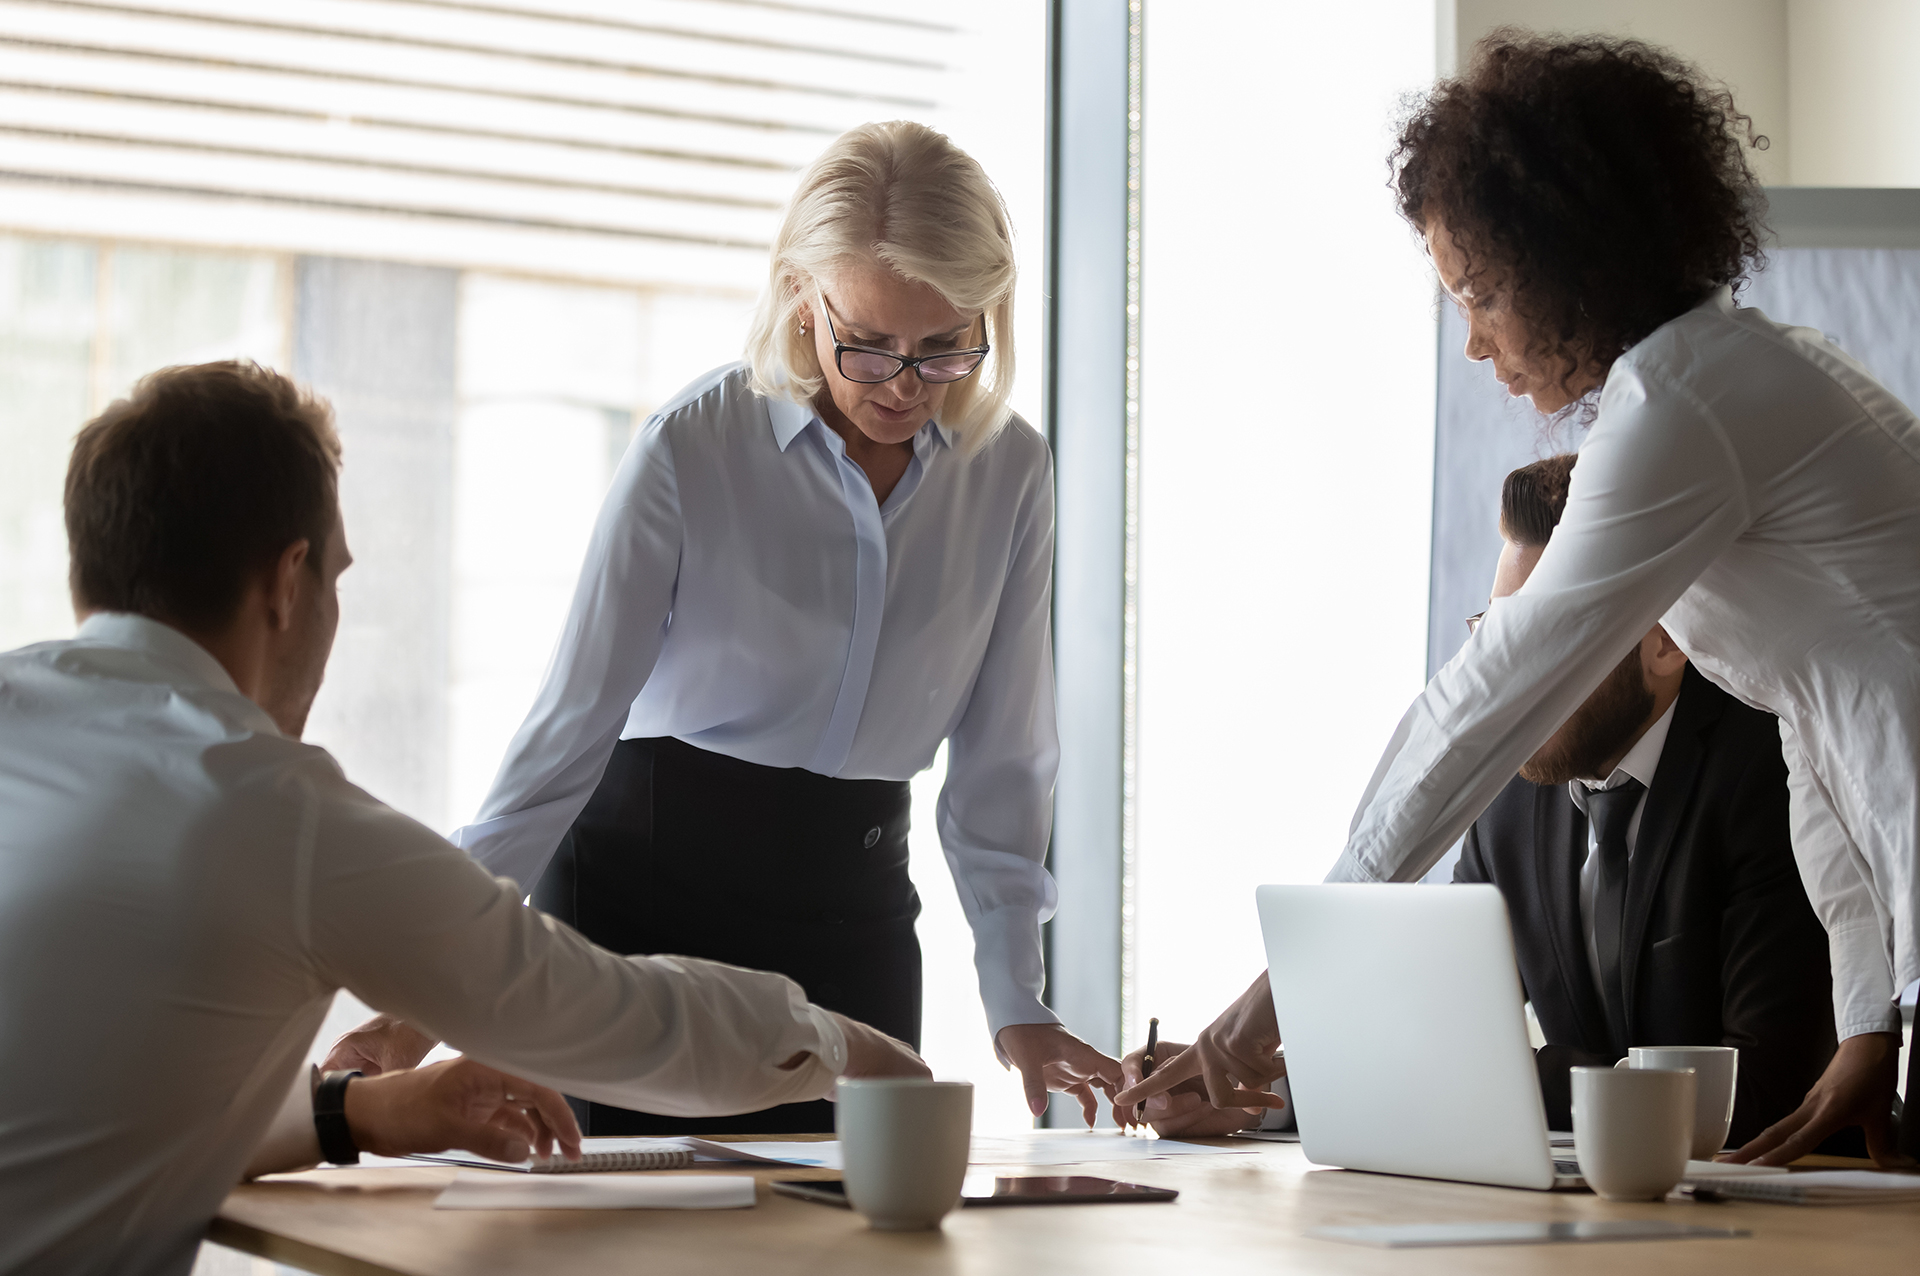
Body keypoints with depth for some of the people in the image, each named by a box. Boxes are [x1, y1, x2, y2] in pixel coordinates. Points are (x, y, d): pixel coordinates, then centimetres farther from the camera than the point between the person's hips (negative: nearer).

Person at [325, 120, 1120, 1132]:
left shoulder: (1010, 472, -1)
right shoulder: (691, 449, -12)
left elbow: (999, 756, 5)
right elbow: (573, 721, -12)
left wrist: (1018, 1007, 2)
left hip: (855, 906, 3)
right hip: (645, 878, -3)